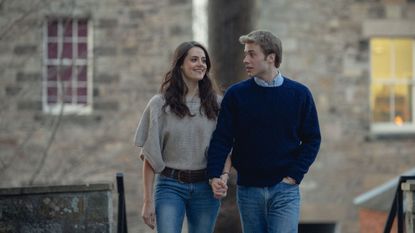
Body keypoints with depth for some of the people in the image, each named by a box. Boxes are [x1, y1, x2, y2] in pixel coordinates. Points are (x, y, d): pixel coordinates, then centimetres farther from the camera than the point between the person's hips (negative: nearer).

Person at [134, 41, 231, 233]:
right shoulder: (160, 104, 0)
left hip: (205, 188, 2)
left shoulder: (216, 104, 6)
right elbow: (149, 155, 0)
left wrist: (224, 175, -11)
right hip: (170, 186, -2)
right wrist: (148, 201, -4)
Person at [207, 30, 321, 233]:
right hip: (248, 190, 2)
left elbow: (312, 139, 4)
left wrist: (294, 176, -6)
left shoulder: (299, 94, 1)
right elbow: (222, 138, -1)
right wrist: (214, 175, -15)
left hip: (284, 189, -2)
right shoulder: (235, 94, 1)